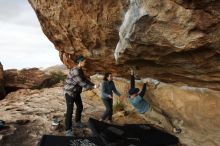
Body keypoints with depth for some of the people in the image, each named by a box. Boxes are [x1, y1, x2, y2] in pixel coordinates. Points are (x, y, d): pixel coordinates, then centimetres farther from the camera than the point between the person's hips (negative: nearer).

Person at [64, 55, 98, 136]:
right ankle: (68, 130, 2)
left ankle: (77, 122, 39)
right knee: (70, 110, -7)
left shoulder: (80, 70, 5)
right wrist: (92, 87, -20)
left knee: (80, 107, 18)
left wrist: (93, 85, 1)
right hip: (69, 92, -10)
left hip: (76, 91, 10)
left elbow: (85, 79, 11)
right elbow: (81, 83, -27)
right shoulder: (75, 71, -26)